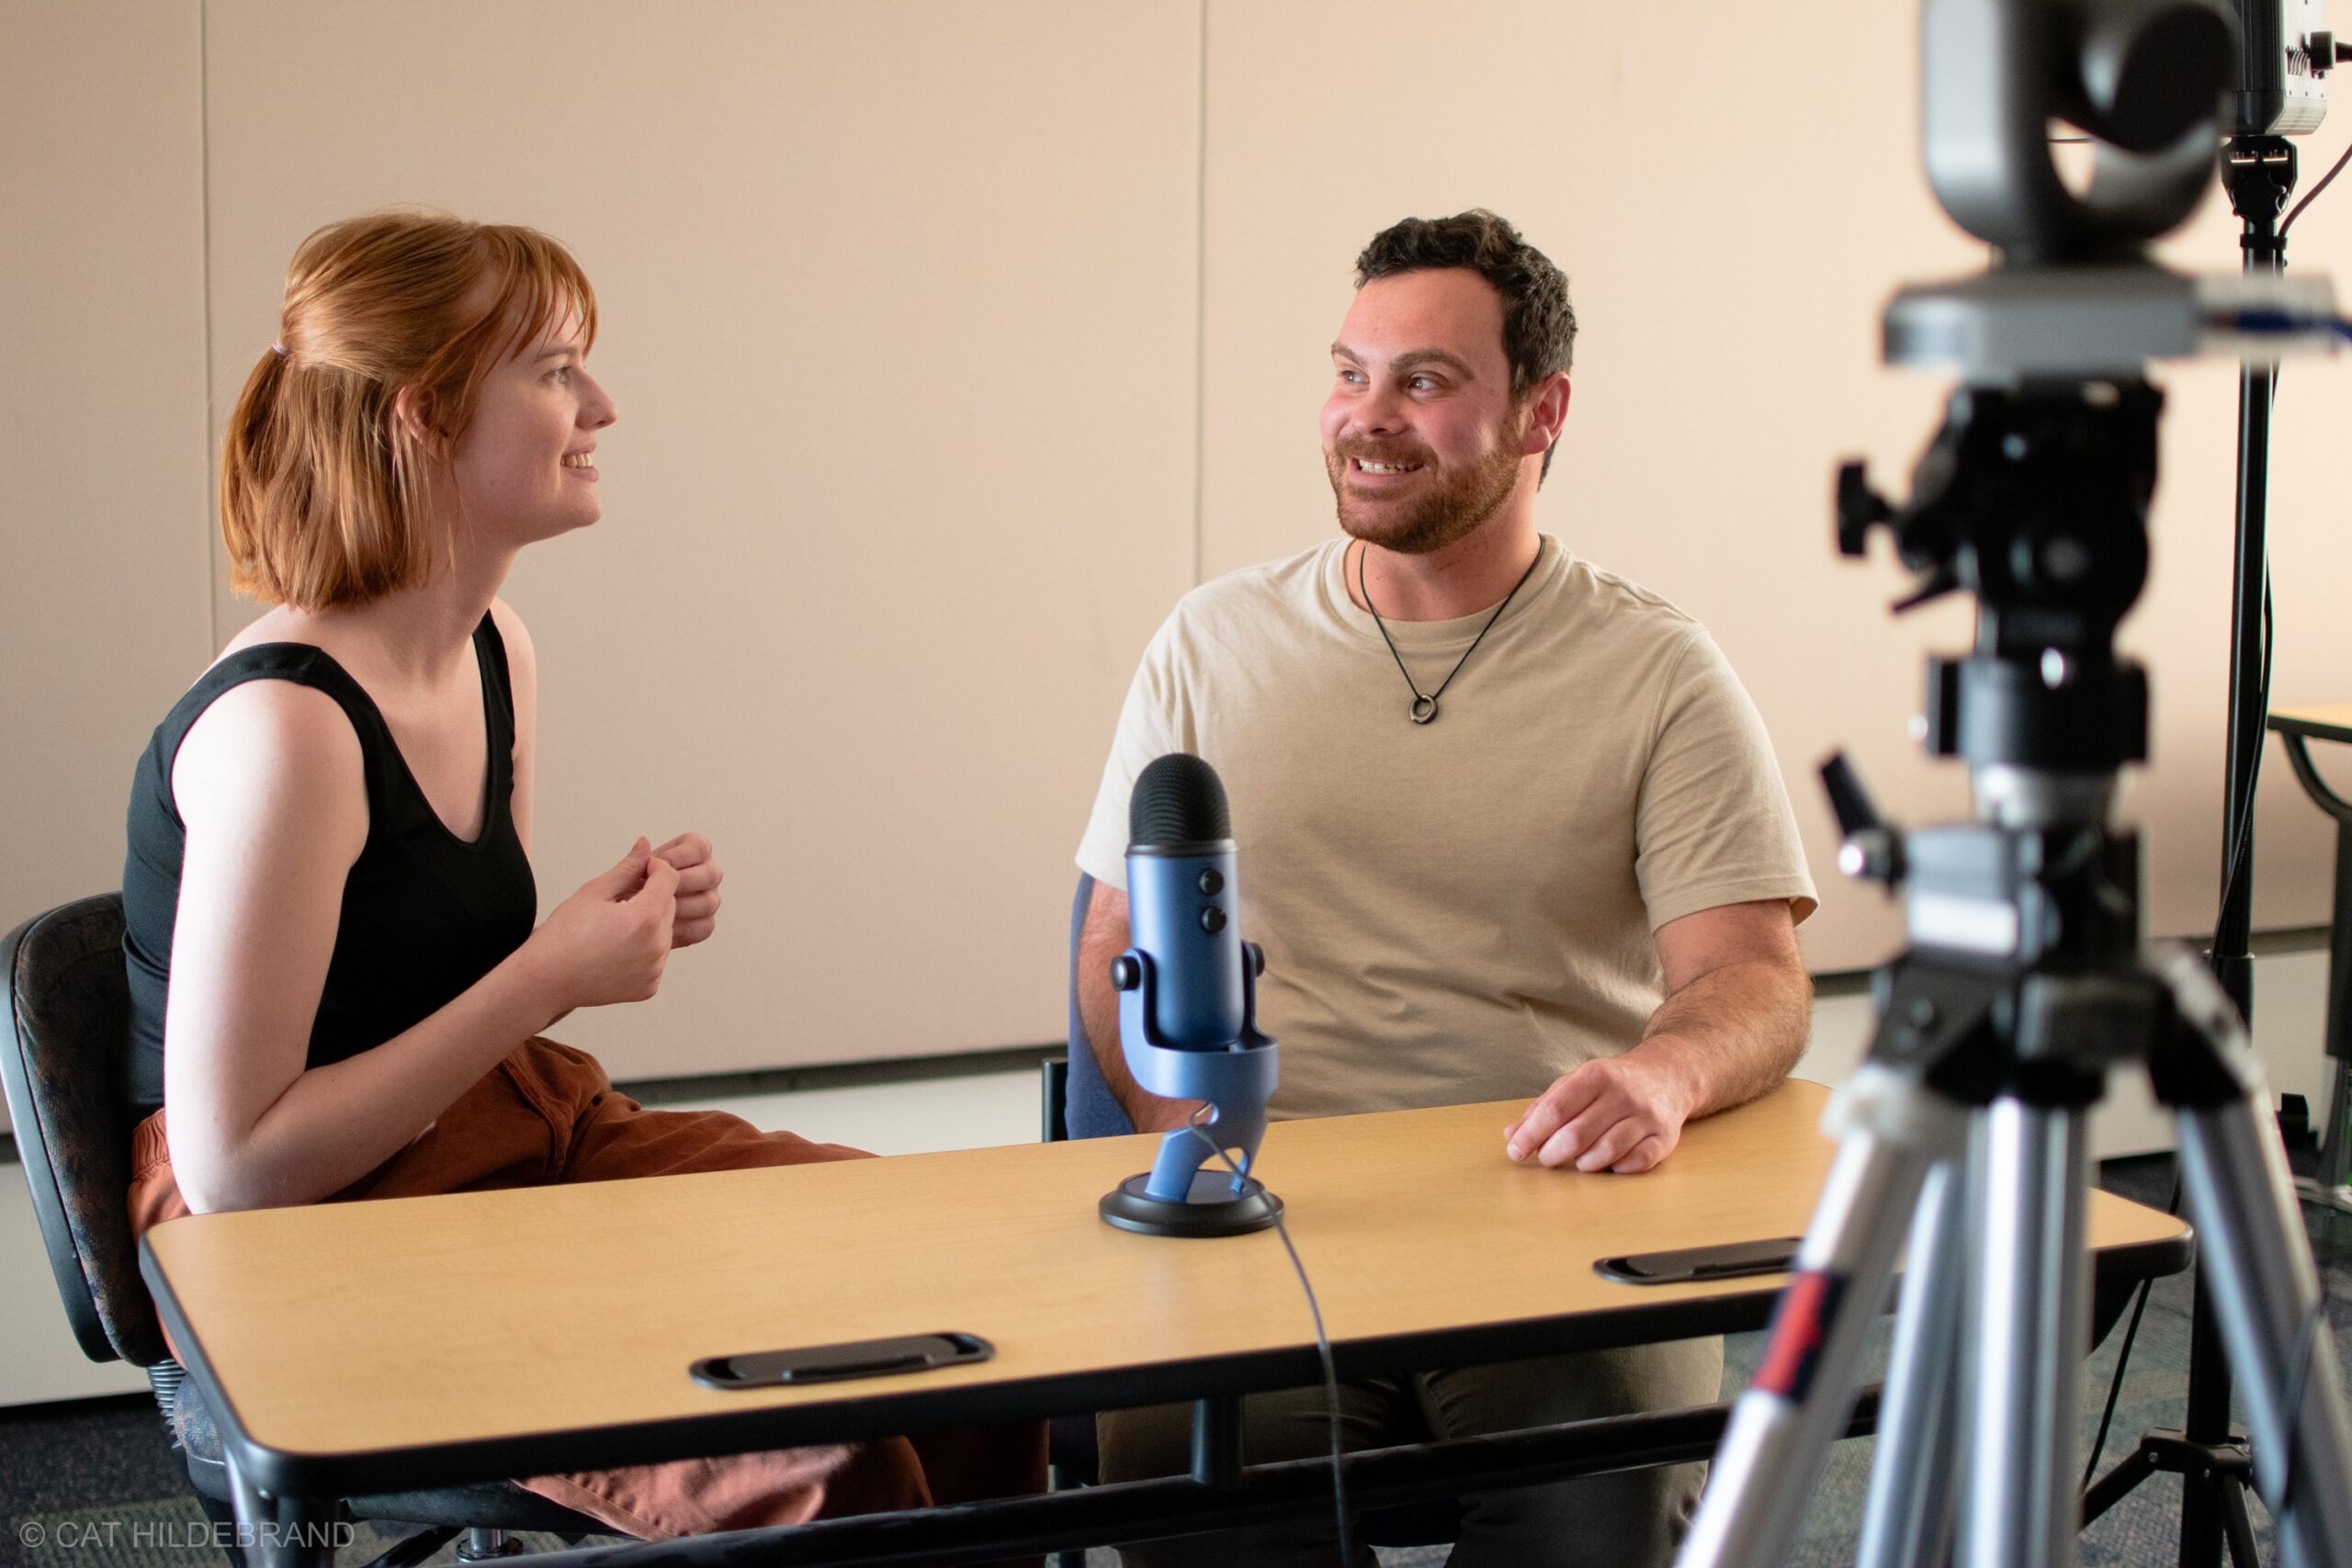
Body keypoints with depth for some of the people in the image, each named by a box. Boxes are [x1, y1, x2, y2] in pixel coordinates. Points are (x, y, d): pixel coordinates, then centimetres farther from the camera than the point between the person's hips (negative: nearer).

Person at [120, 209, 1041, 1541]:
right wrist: (553, 974, -20)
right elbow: (232, 1169, -22)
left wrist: (623, 931, -4)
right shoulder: (281, 725, -22)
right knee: (818, 1455, -25)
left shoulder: (496, 650, 6)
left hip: (526, 1131, 8)